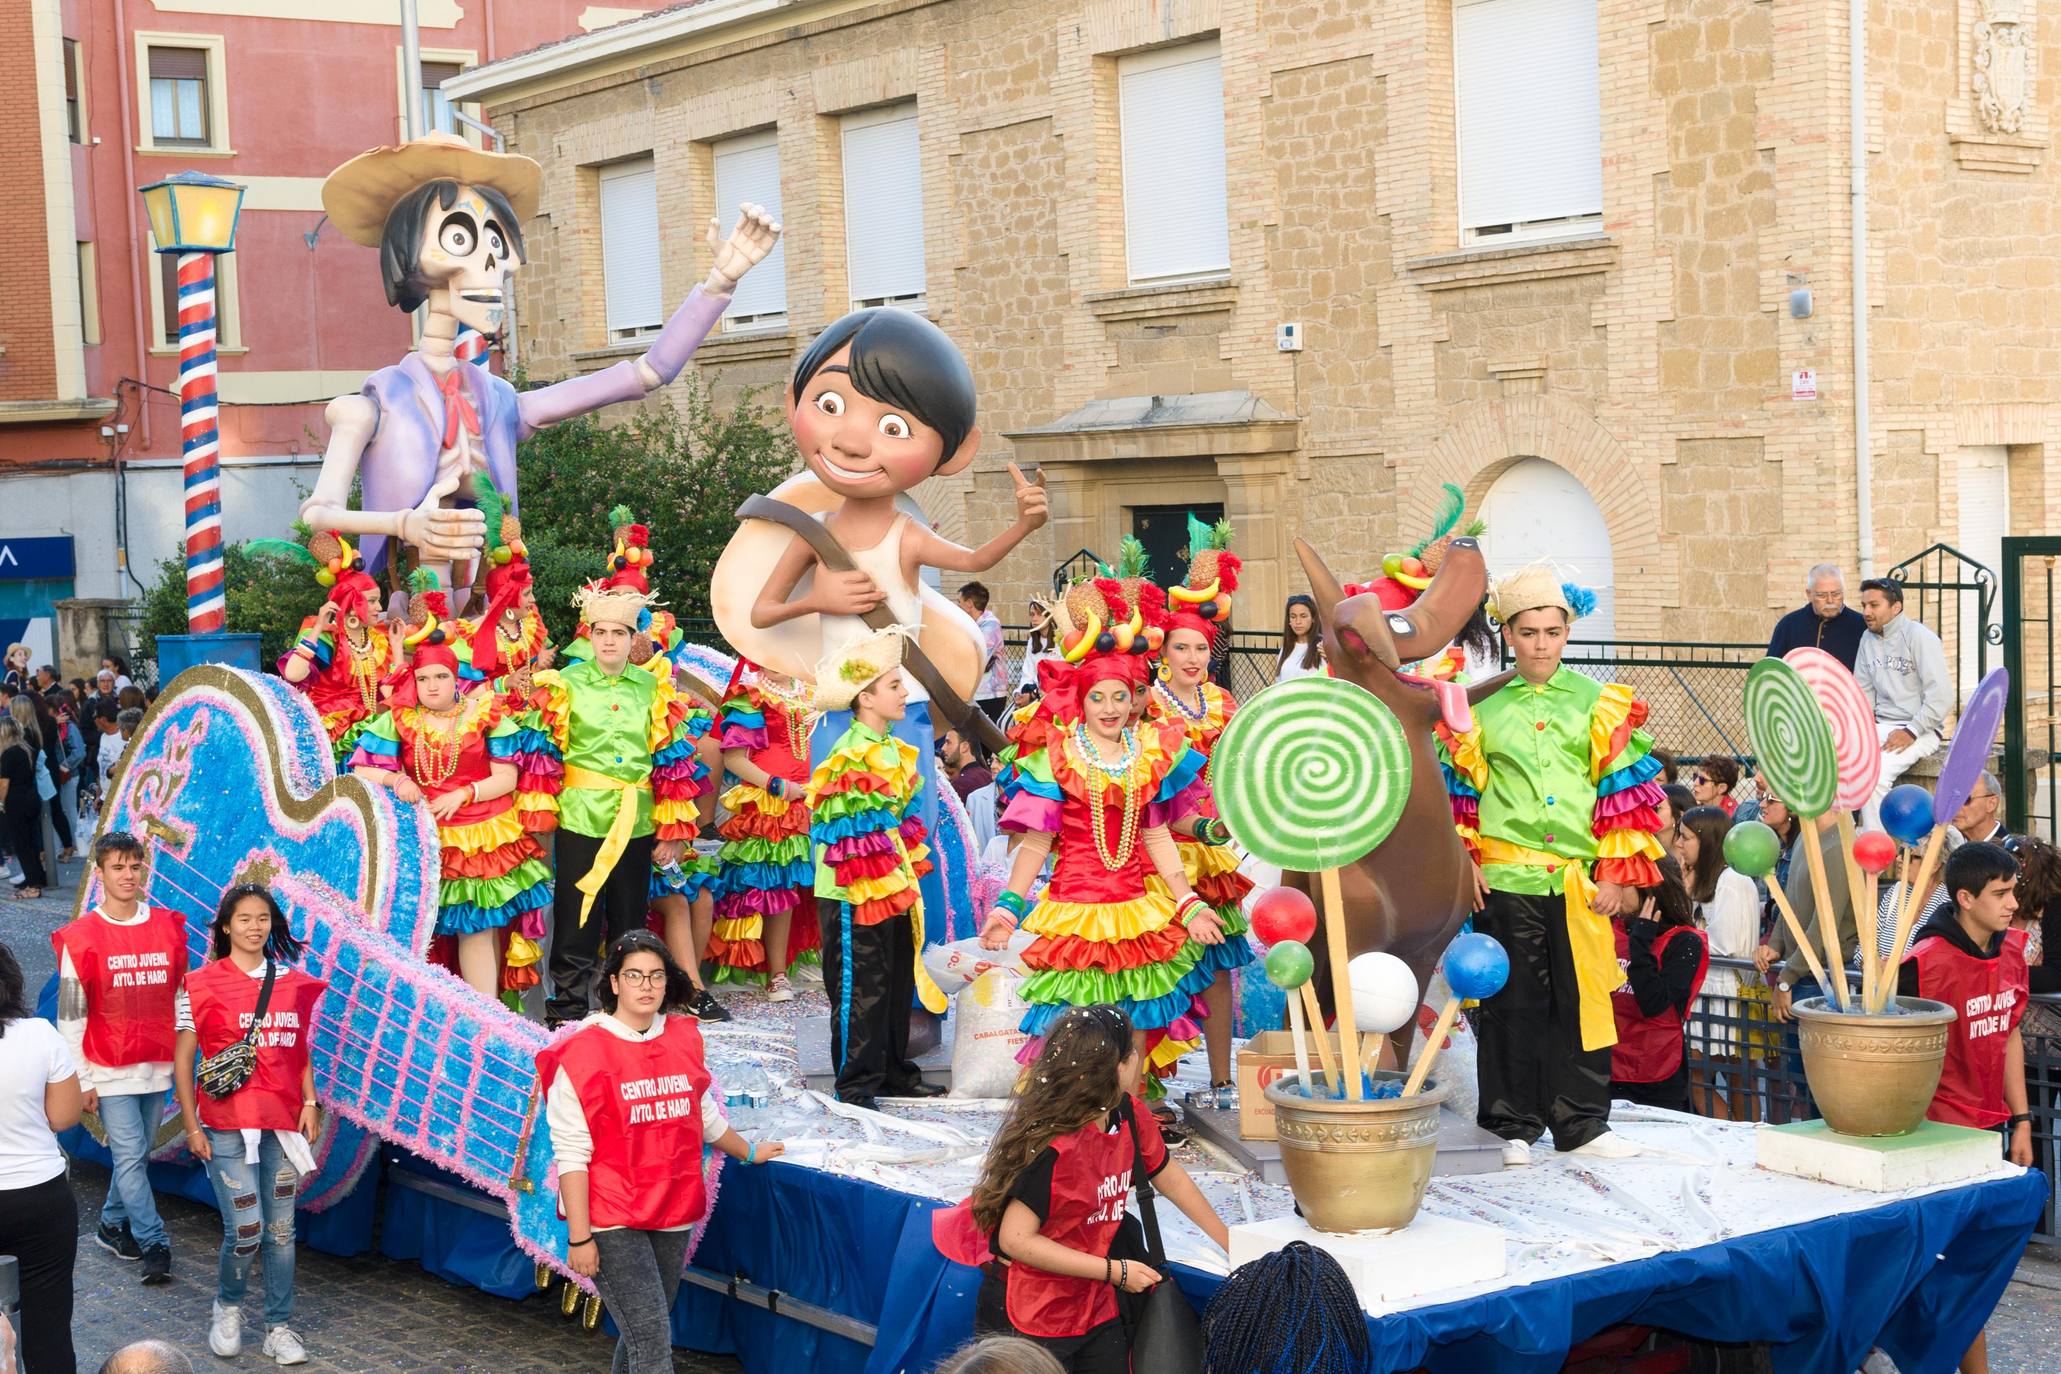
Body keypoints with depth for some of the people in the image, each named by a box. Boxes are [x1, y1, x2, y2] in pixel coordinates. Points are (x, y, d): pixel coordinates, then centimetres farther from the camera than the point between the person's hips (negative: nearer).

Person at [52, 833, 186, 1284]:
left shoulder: (169, 928, 5)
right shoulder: (81, 938, -6)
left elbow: (181, 997, 12)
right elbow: (70, 1015, -4)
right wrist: (82, 1080, -6)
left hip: (158, 1069, 4)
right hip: (110, 1072, -4)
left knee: (136, 1155, 11)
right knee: (131, 1158, -7)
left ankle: (113, 1226, 30)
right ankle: (155, 1246, -2)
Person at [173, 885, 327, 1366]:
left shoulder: (294, 983, 7)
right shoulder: (203, 984, -3)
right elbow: (182, 1059, -1)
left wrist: (310, 1102, 2)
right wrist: (192, 1126, -5)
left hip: (283, 1123, 4)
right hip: (227, 1127, -3)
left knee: (281, 1231, 6)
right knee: (245, 1231, -9)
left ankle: (279, 1327, 17)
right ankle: (228, 1307, 19)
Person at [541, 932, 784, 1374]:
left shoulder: (684, 1039, 5)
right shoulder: (582, 1054, -11)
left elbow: (705, 1117, 23)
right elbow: (570, 1154, -12)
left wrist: (749, 1152, 36)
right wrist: (579, 1237, -14)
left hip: (674, 1213, 6)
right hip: (612, 1222, -5)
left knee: (643, 1332, 13)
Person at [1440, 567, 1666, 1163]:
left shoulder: (1597, 701, 5)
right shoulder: (1482, 704, 5)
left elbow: (1622, 788, 5)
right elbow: (1460, 786, 8)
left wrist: (1615, 872, 0)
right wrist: (1463, 861, -2)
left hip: (1578, 878, 1)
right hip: (1505, 877, 0)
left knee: (1583, 998, 4)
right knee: (1514, 1002, 4)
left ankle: (1582, 1123, 15)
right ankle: (1514, 1125, 14)